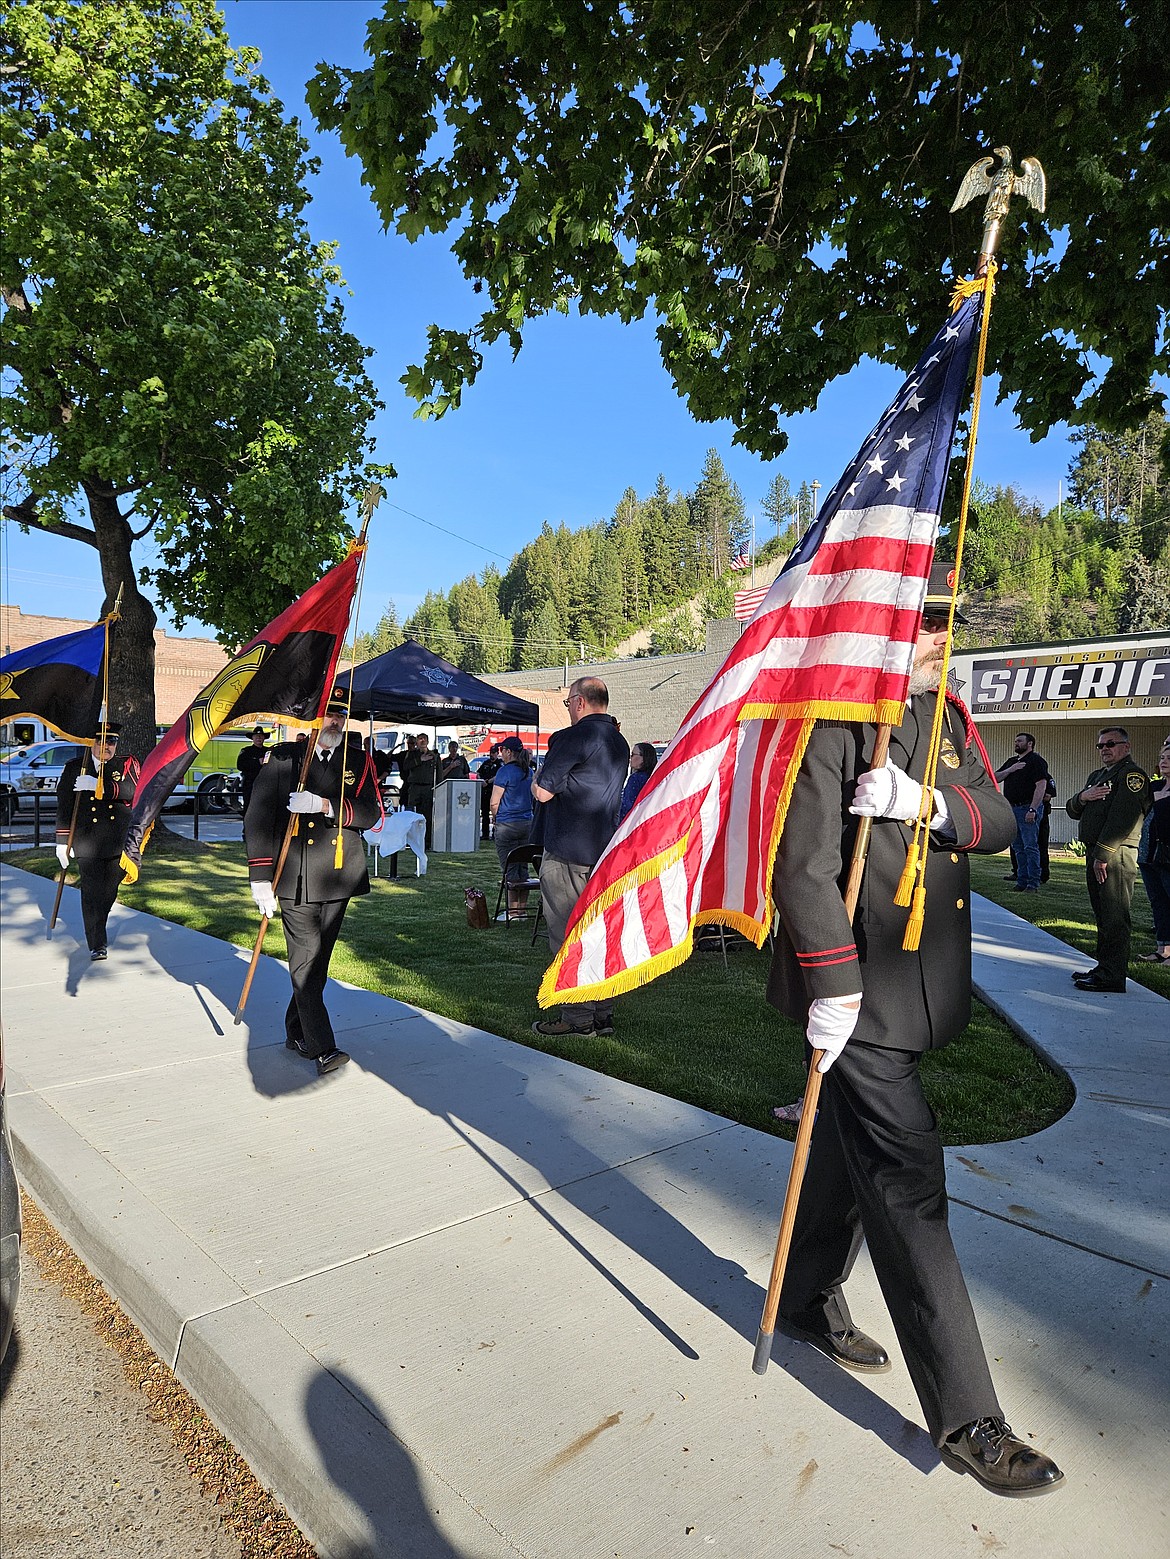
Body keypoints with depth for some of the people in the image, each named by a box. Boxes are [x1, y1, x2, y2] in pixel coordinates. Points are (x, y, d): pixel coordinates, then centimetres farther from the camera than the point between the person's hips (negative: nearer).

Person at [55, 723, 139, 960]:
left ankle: (97, 930, 33)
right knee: (91, 893, -5)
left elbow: (133, 791, -13)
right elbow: (64, 806, 5)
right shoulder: (74, 768, 6)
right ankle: (96, 944, 1)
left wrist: (100, 786, -23)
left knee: (110, 891, 10)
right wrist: (62, 841, 1)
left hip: (119, 842, 1)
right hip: (87, 843, -1)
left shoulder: (127, 764, 6)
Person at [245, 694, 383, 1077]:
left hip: (339, 879, 3)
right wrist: (261, 878, -8)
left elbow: (371, 812, -4)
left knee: (318, 960, 12)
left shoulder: (358, 760, 7)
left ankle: (297, 1032, 30)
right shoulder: (281, 758, 0)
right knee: (306, 961, -8)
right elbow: (257, 818, -2)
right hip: (296, 879, -3)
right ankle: (322, 1048, -5)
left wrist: (325, 805, -20)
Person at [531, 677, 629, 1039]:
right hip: (605, 850, 8)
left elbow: (542, 792, -15)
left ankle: (577, 1018, 4)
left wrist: (538, 781, 5)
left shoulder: (573, 736, -14)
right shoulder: (620, 743, 13)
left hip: (567, 851, -8)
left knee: (566, 934, 0)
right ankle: (602, 1014, 19)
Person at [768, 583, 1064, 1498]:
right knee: (909, 1188, -1)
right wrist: (834, 985, -22)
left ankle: (809, 1302, 43)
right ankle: (965, 1417, 14)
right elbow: (804, 863, -20)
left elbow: (1000, 821, 2)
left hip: (920, 988, 8)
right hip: (860, 994, -8)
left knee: (856, 1155, 22)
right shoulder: (827, 722, -16)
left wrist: (934, 804, -19)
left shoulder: (947, 717, 10)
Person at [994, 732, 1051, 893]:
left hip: (1028, 808, -8)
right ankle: (1022, 882, 14)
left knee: (1030, 847, -8)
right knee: (1018, 848, 9)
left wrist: (1033, 809, -22)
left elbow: (1041, 786, -15)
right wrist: (1010, 770, -4)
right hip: (1012, 808, 8)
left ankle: (1033, 884, -6)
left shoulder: (1036, 761, -6)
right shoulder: (1011, 761, 19)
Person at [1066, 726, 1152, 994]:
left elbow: (1122, 819, -18)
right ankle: (1103, 967, 24)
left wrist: (1103, 855, -21)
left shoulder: (1132, 775, -8)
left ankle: (1111, 978, -4)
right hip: (1095, 853, 9)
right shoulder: (1097, 775, 22)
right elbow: (1072, 810, 17)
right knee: (1102, 915, 15)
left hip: (1116, 854, -9)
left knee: (1114, 917, -7)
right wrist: (1082, 797, -5)